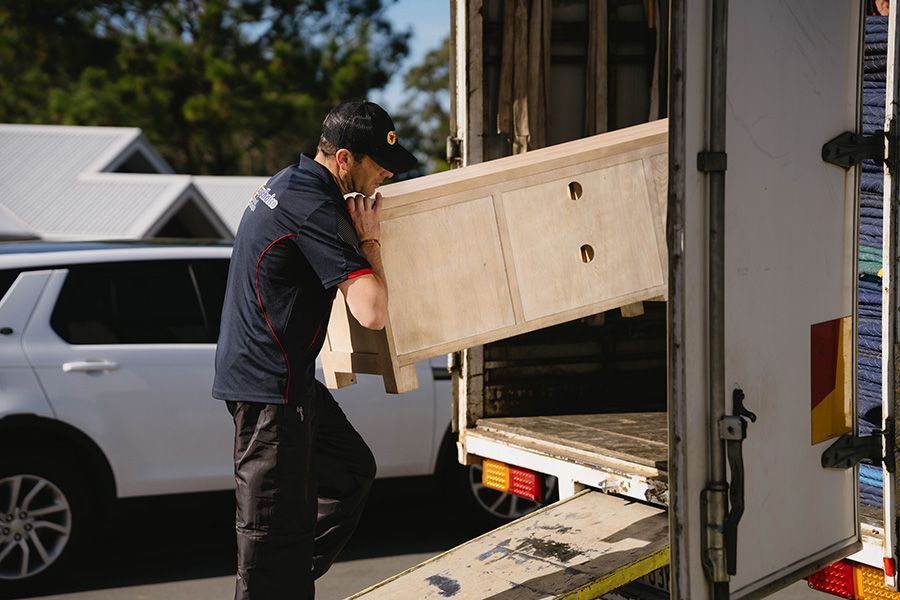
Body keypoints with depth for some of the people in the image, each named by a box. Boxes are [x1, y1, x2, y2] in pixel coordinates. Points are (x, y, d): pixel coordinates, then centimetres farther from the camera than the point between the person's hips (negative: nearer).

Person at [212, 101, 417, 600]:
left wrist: (355, 231, 21)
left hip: (287, 377, 11)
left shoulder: (289, 182, 10)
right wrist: (369, 239, -12)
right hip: (269, 388, -11)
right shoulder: (316, 210, -22)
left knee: (351, 469, 22)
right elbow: (372, 312, -27)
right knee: (276, 524, -3)